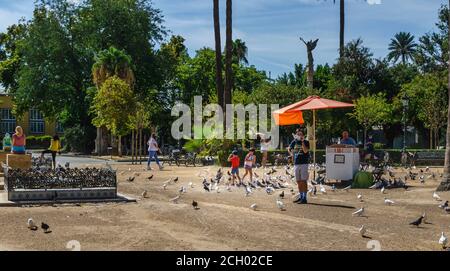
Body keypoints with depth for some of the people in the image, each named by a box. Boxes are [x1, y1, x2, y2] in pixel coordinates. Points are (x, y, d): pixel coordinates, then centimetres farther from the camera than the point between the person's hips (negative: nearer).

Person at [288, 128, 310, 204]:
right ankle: (300, 196, 21)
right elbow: (289, 149, 27)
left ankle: (304, 198, -7)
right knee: (298, 181, 11)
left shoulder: (306, 142, -4)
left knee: (303, 181, -8)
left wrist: (302, 141, -19)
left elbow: (305, 151, -20)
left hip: (304, 163, -5)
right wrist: (291, 153, 11)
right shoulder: (294, 142, 10)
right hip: (296, 163, 5)